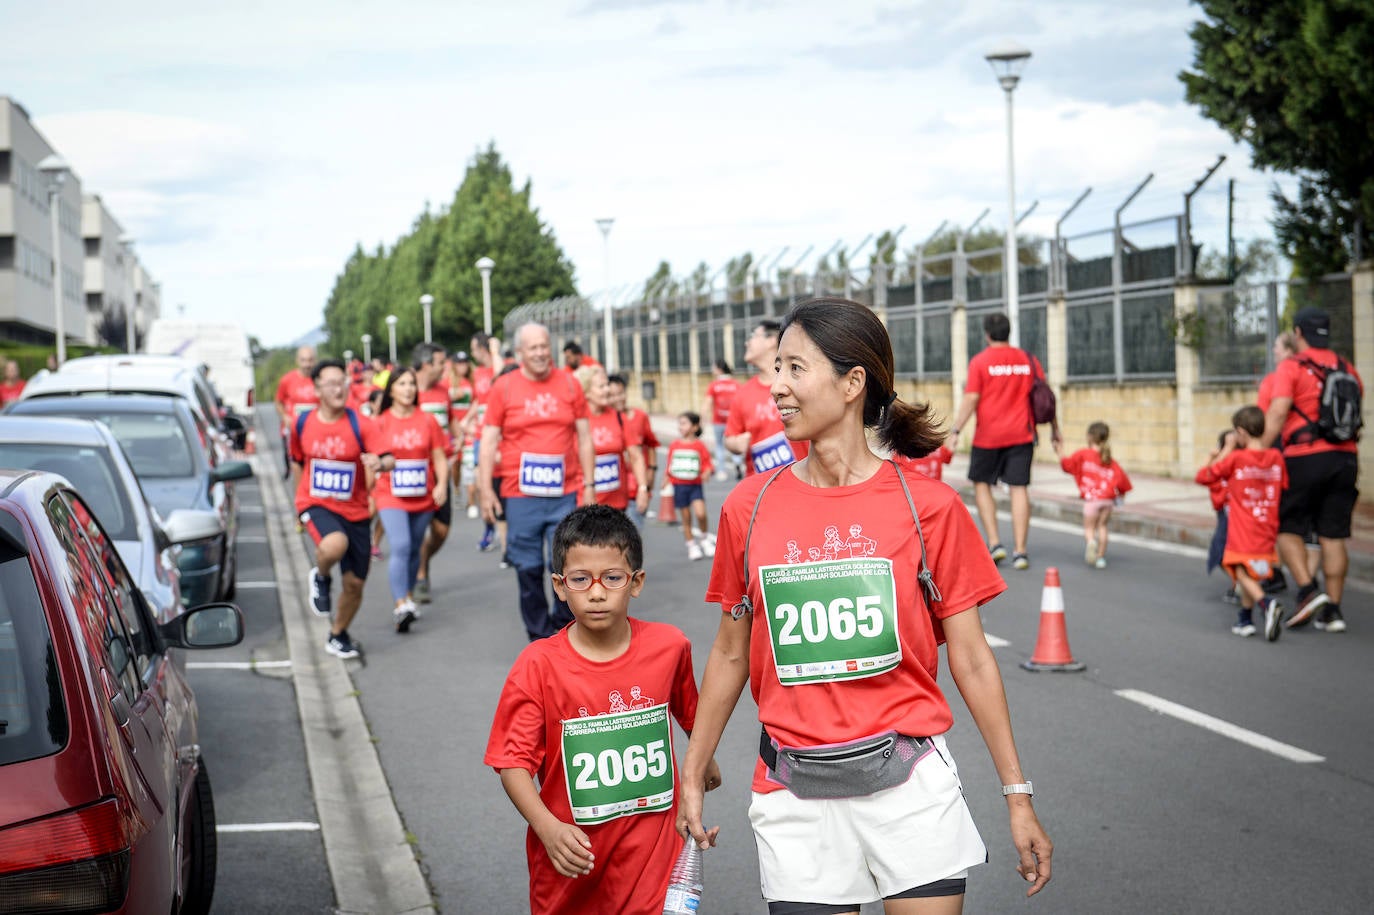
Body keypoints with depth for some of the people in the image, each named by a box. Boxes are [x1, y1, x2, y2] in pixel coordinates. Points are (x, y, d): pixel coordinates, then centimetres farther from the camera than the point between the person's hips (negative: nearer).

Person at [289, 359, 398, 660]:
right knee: (334, 545, -35)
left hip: (354, 510, 1)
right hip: (316, 505, -1)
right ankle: (320, 578, 0)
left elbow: (389, 460, -18)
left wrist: (379, 463, -41)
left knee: (355, 583, 5)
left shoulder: (360, 424, -7)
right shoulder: (302, 424, 0)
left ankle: (338, 635, 32)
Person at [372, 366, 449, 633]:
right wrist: (369, 495, 2)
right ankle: (400, 605, -23)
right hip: (391, 497, -3)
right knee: (400, 547, -18)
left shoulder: (426, 421, 3)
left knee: (414, 550, 12)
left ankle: (409, 597, 31)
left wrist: (442, 485, -9)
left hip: (422, 498, 3)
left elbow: (439, 458, 6)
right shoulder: (380, 423, -1)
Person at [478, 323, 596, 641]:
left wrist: (588, 484, 7)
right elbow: (488, 441, 3)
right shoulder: (503, 387, 3)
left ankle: (563, 628, 14)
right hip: (520, 494, 0)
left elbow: (584, 437, 11)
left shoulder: (569, 385, 7)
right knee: (528, 568, 4)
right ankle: (539, 635, 17)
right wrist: (485, 489, -3)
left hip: (565, 493, 1)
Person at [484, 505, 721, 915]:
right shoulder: (539, 666, -11)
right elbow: (514, 761, -12)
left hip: (651, 850, 1)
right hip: (571, 856, -1)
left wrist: (705, 759, 33)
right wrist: (548, 828, -25)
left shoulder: (669, 647, -4)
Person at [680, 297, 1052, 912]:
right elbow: (731, 654, 11)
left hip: (909, 784, -1)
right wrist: (691, 775, 13)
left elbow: (971, 660, 1)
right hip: (795, 797, 1)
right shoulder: (749, 508, 1)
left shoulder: (927, 506, -4)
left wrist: (1018, 796, 2)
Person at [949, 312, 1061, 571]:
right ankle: (1020, 551, -1)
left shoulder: (979, 362, -4)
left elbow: (970, 399, -11)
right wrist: (1054, 429, 17)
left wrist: (956, 431, -9)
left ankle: (994, 542, 3)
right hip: (1021, 435, 2)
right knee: (1019, 488, 2)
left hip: (988, 435, -2)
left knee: (982, 484, 13)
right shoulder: (1028, 360, 6)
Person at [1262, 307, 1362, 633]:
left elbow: (1277, 413, -15)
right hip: (1345, 459, 5)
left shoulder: (1291, 367, -5)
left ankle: (1308, 589, -10)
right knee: (1333, 536, 7)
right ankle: (1333, 610, 6)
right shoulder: (1347, 369, 13)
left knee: (1287, 527, 8)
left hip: (1305, 459, -5)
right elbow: (1356, 415, 12)